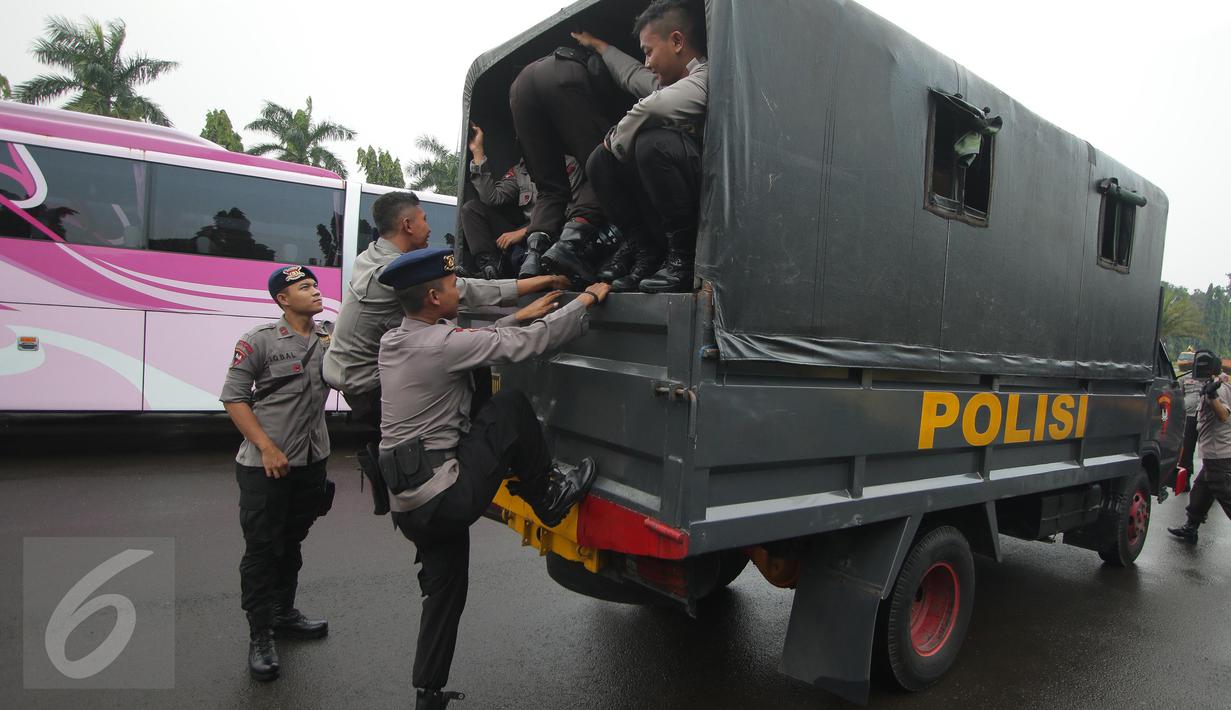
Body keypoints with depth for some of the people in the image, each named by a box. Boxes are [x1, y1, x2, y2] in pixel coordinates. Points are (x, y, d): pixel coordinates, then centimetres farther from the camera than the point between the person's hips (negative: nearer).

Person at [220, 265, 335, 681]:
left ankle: (284, 615, 36)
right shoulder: (260, 341, -10)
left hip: (311, 462, 5)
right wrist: (267, 448, -16)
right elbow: (233, 397, -9)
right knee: (262, 549, 3)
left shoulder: (331, 337, 3)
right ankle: (259, 638, 16)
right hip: (265, 466, -5)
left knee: (291, 543, 19)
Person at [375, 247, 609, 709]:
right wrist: (586, 300, -2)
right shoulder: (441, 344, -18)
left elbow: (474, 342, 20)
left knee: (445, 590, 20)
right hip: (445, 495, -9)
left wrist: (521, 317, 20)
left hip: (408, 501, 9)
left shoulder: (393, 341, 8)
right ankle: (550, 497, 7)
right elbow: (529, 343, -14)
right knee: (510, 405, -5)